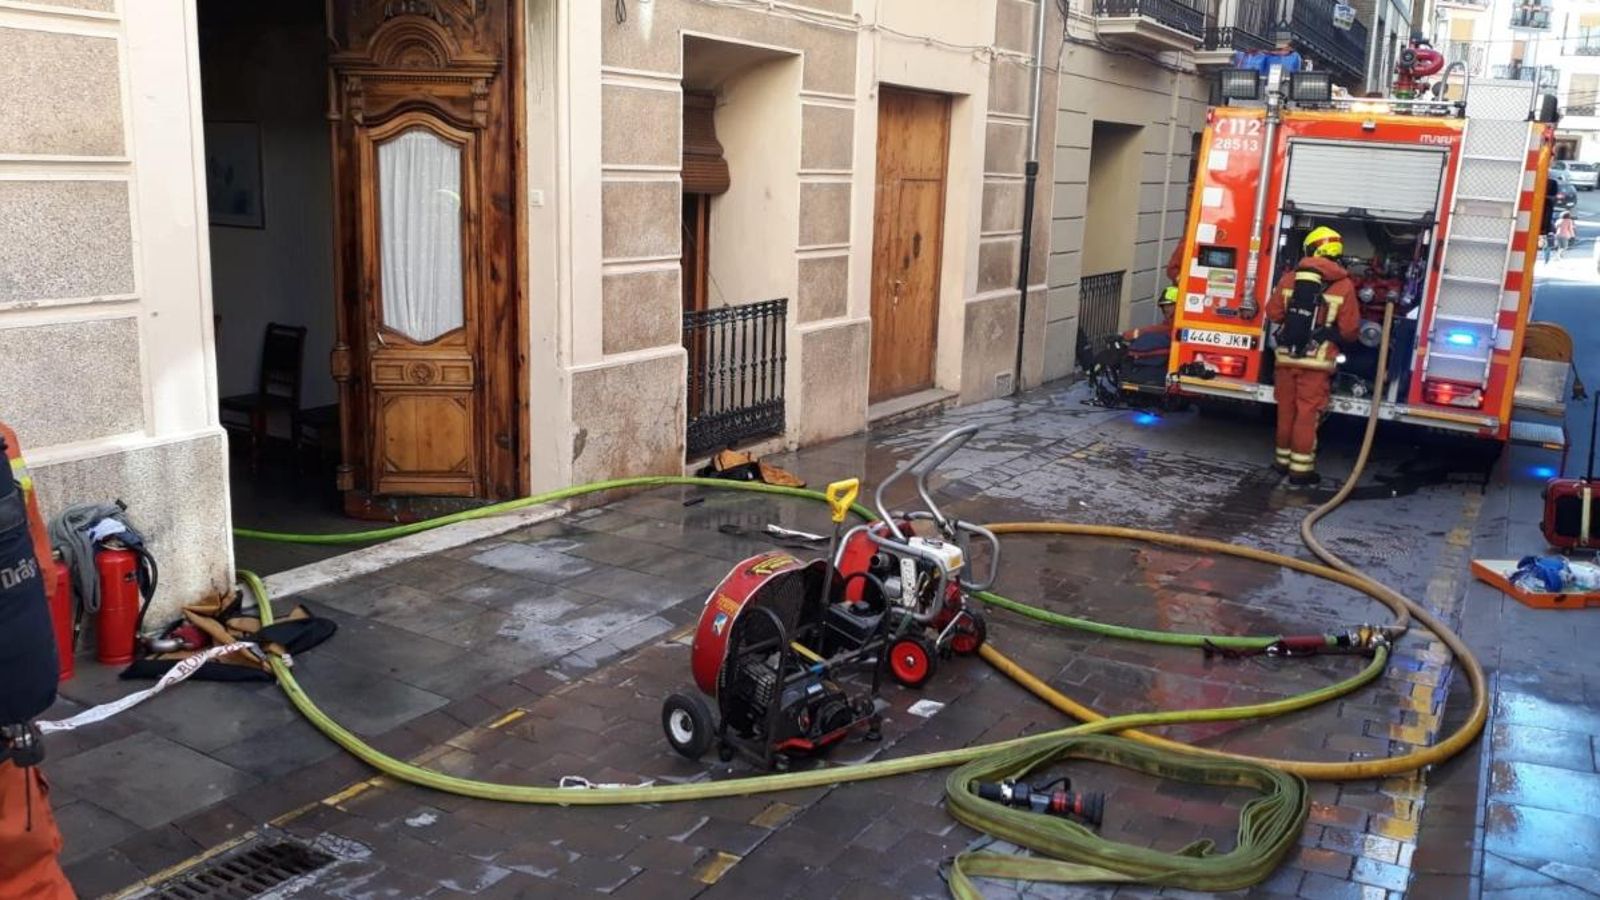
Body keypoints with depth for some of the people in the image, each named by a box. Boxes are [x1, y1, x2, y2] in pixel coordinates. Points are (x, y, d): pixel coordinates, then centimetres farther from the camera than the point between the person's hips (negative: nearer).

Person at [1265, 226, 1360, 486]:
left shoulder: (1291, 277, 1)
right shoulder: (1343, 285, -5)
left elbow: (1273, 313, 6)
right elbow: (1350, 329, -4)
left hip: (1286, 356, 3)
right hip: (1317, 360, -3)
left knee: (1286, 410, 14)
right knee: (1307, 413, 2)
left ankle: (1283, 459, 25)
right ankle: (1300, 468, 4)